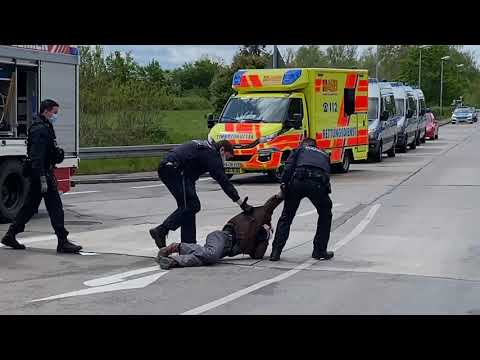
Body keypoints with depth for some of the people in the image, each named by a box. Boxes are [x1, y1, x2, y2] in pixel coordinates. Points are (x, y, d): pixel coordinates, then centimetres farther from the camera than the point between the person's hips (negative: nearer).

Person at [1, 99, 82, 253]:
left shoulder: (45, 127, 18)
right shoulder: (40, 129, -17)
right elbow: (37, 157, -23)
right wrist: (43, 179, -26)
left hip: (40, 173, 11)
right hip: (42, 173, -11)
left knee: (30, 206, 15)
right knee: (55, 207, -9)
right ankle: (62, 242, -7)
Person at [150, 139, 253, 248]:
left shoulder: (205, 146, 25)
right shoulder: (212, 154, -5)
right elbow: (223, 181, -11)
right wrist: (241, 203, -12)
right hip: (175, 170, -11)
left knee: (186, 206, 13)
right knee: (192, 205, -9)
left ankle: (188, 244, 11)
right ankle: (161, 231, -11)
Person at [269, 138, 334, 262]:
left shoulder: (299, 150, 29)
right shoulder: (324, 155, 38)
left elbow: (288, 167, 10)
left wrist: (283, 185, 6)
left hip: (298, 181, -1)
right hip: (318, 184, 1)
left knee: (286, 217, 15)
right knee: (325, 215, 25)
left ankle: (276, 252, 13)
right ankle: (319, 251, 23)